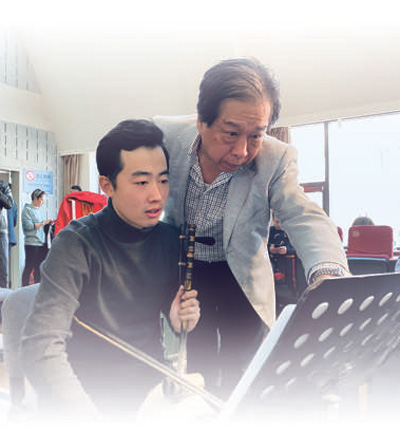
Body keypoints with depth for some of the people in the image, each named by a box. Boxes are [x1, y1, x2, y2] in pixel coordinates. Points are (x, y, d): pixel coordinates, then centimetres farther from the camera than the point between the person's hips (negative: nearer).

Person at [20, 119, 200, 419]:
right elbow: (41, 348, -24)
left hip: (155, 386, 4)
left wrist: (179, 322, -10)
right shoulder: (77, 243, -17)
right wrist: (89, 417, -35)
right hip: (89, 394, -4)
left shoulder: (170, 239, -1)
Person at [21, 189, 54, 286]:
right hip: (31, 243, -7)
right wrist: (43, 223, -16)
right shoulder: (27, 210, -6)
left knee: (39, 267, 9)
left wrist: (48, 223, 6)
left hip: (42, 243, 7)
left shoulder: (39, 210, 15)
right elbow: (29, 226, -17)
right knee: (29, 267, -3)